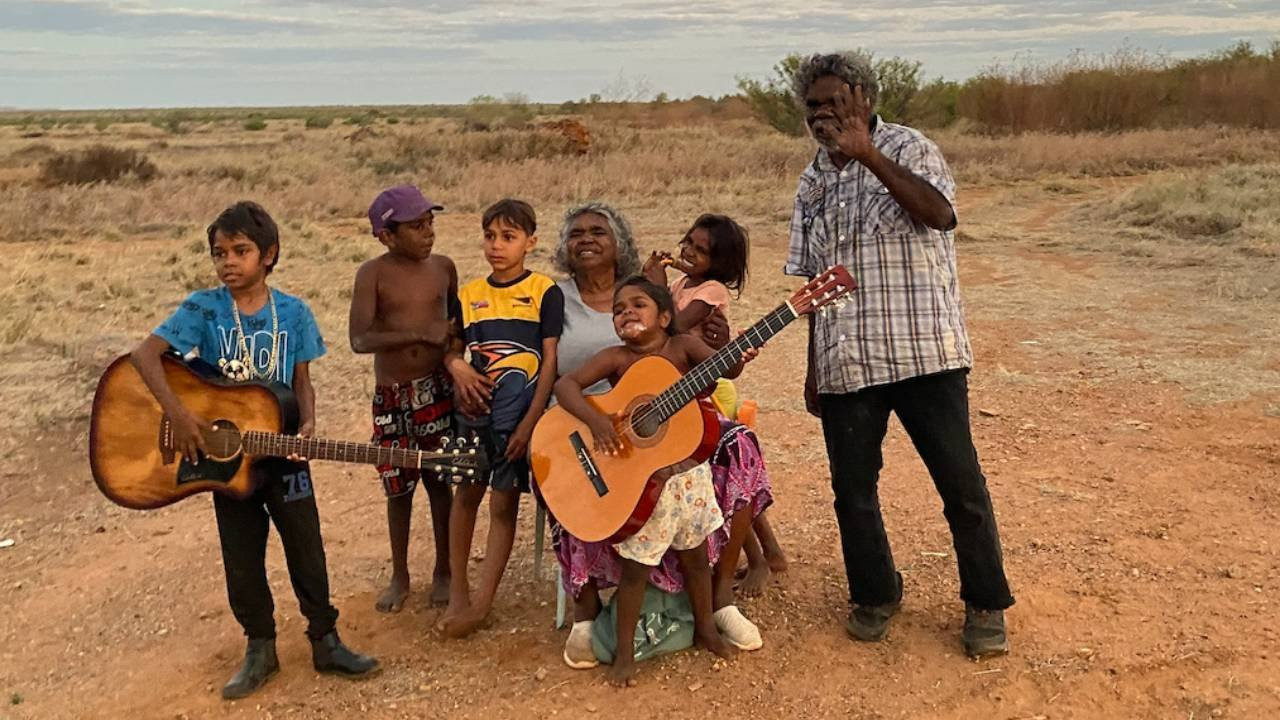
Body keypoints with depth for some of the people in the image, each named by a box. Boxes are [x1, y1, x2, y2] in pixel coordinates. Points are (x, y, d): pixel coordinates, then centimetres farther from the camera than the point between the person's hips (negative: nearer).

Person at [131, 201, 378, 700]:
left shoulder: (294, 313, -4)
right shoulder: (203, 308, -8)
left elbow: (302, 380, 1)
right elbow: (145, 354, -16)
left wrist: (307, 424, -19)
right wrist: (178, 413, -28)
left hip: (284, 452, 0)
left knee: (307, 552, 8)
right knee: (242, 562, 11)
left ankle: (325, 641, 23)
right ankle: (260, 648, 28)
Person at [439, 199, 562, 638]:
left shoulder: (544, 292, -4)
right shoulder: (469, 294, 8)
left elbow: (551, 361, -8)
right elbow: (451, 349, 11)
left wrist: (530, 422, -14)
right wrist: (457, 367, -14)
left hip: (521, 408, -4)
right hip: (477, 405, 4)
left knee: (504, 502, 1)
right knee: (466, 493, 10)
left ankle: (483, 601, 8)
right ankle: (457, 591, 22)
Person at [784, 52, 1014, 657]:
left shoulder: (906, 148, -1)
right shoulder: (812, 183, 14)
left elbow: (941, 214, -22)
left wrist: (868, 154, -26)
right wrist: (813, 367, 17)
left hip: (923, 351, -5)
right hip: (845, 364, 5)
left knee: (961, 484, 1)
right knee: (852, 489, 9)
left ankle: (986, 604, 19)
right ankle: (875, 595, 29)